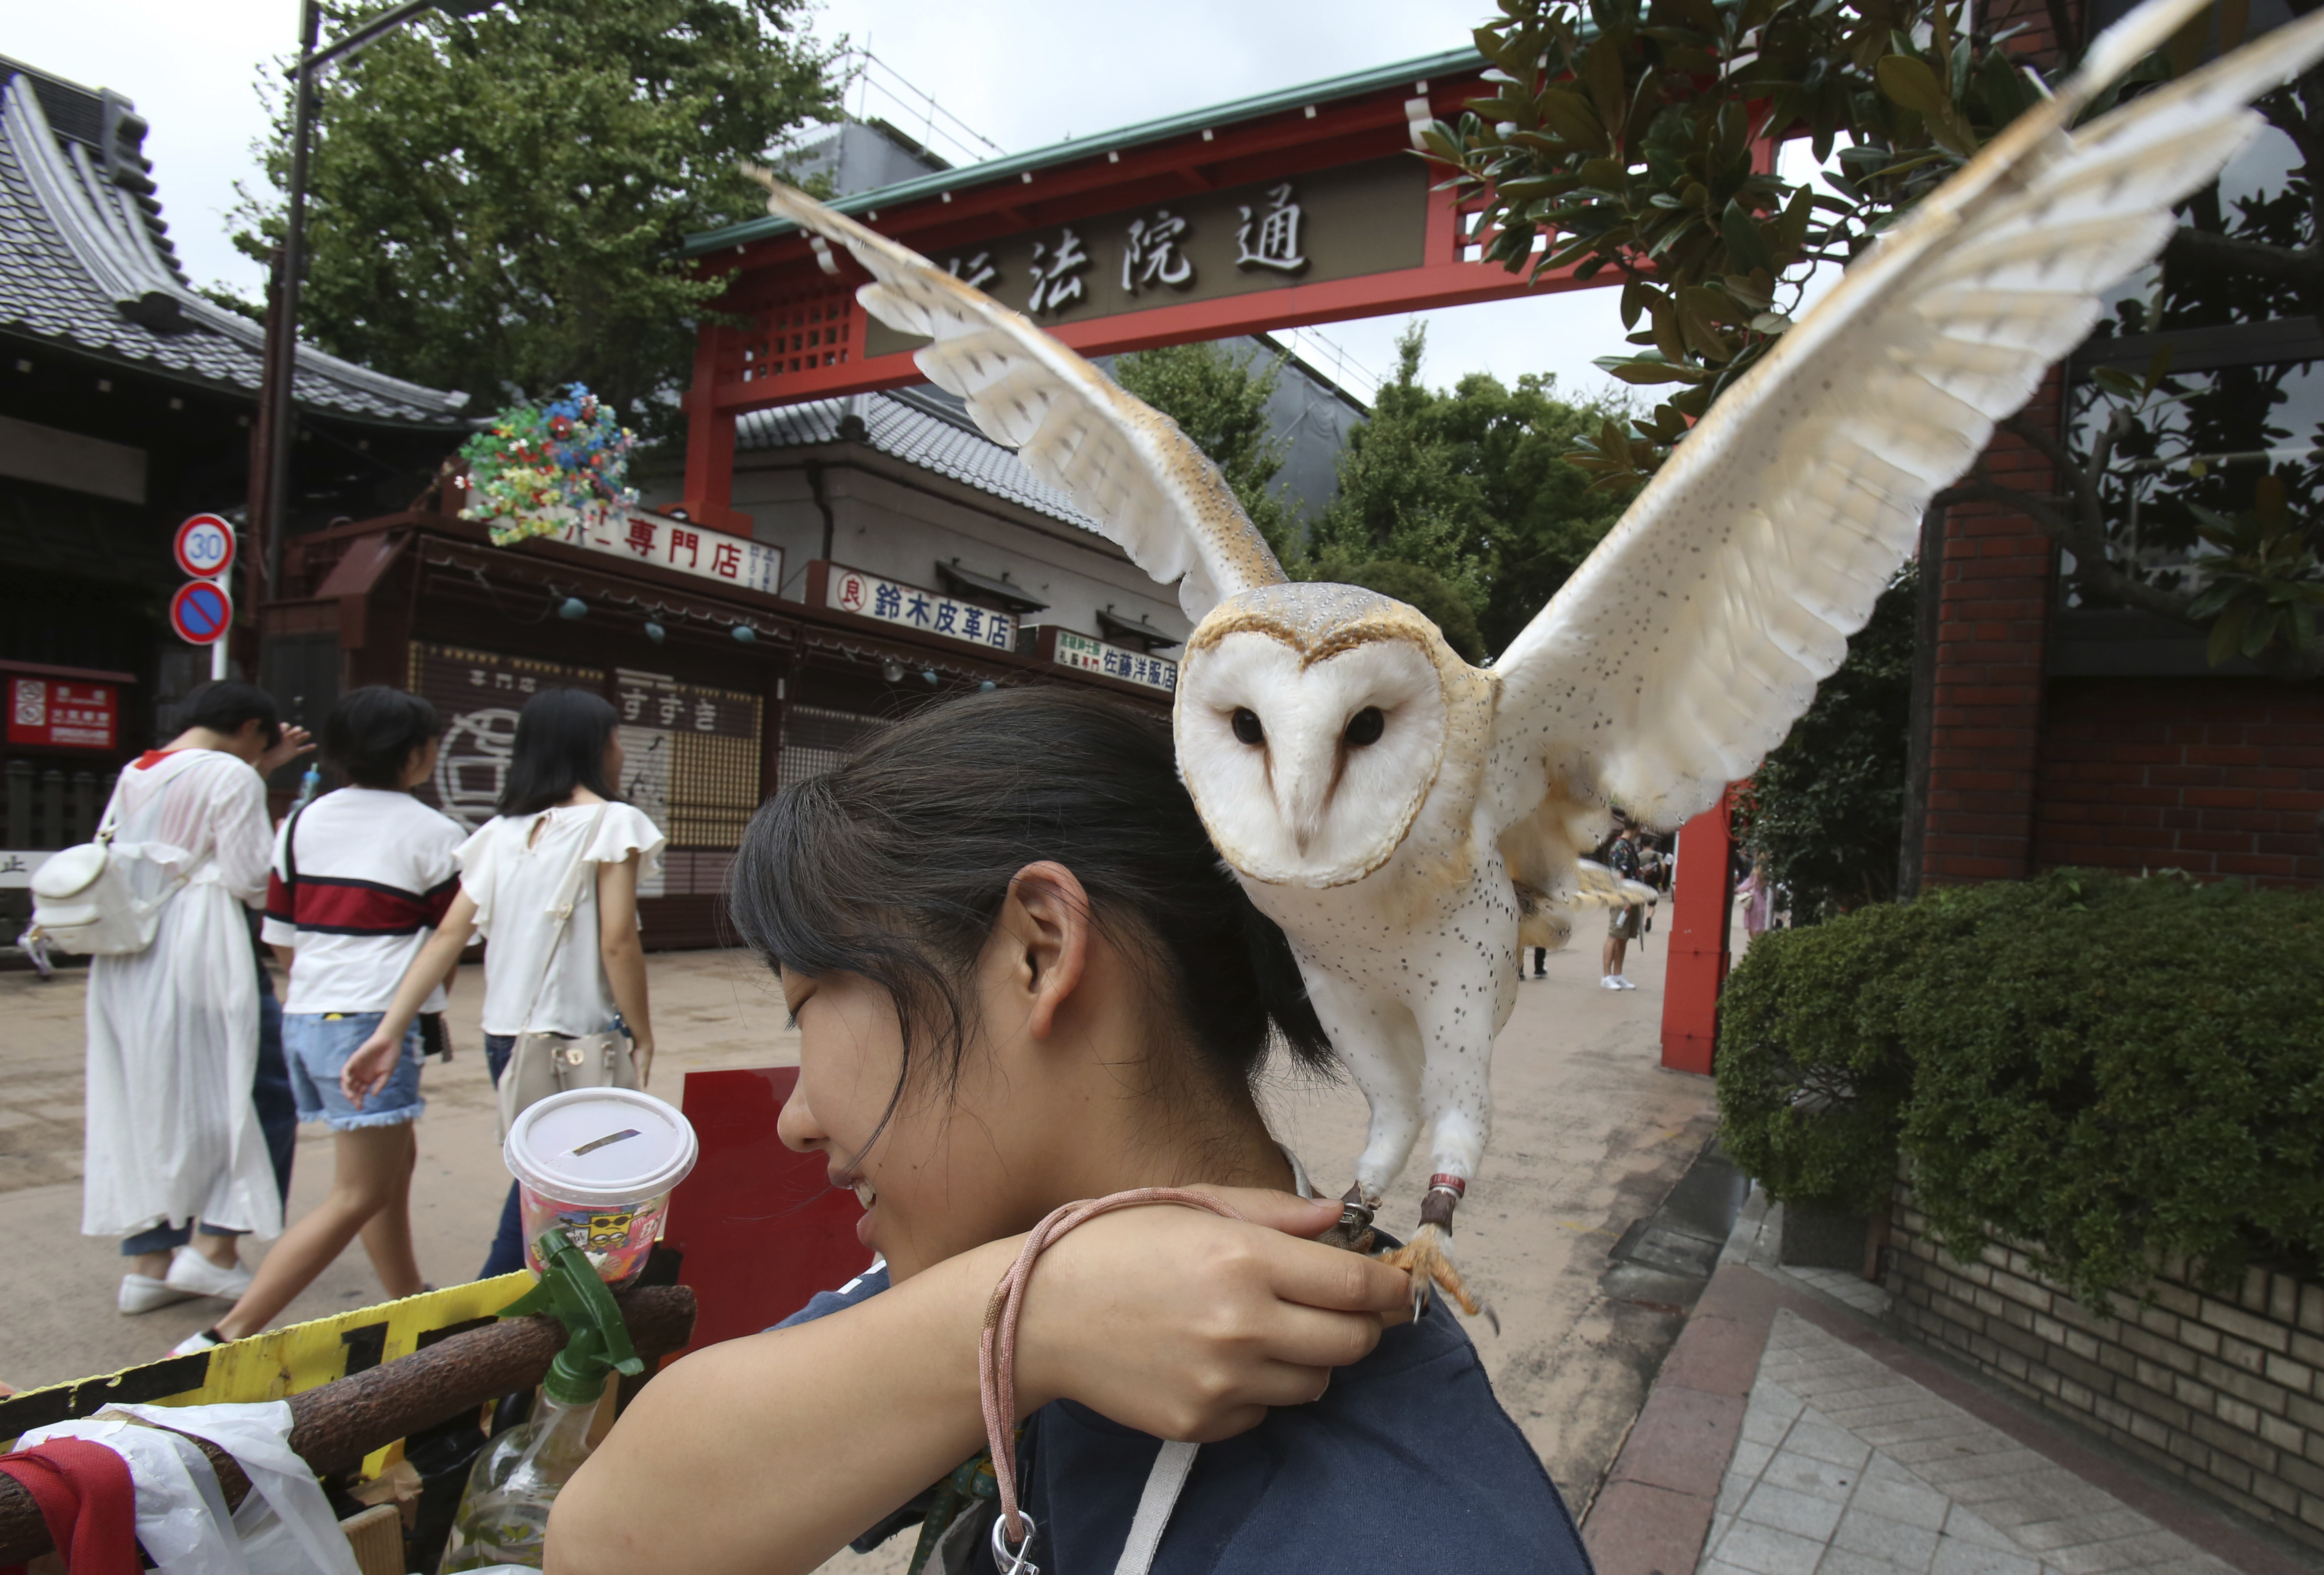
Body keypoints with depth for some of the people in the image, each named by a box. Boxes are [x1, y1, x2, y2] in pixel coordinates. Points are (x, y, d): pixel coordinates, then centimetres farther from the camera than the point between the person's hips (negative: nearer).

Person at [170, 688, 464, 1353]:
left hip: (304, 1016, 8)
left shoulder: (305, 821, 9)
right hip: (374, 1023, -8)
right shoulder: (431, 832, -8)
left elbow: (281, 937, 12)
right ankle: (226, 1337, -5)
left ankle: (409, 1307, 30)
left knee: (396, 1159, 20)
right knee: (359, 1197, -2)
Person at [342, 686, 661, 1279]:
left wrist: (389, 1032, 4)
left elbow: (449, 935, 4)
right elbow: (618, 944, -15)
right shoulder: (612, 823, -8)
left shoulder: (503, 831, 10)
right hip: (580, 1043, -7)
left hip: (506, 1039, 7)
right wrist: (642, 1036, -6)